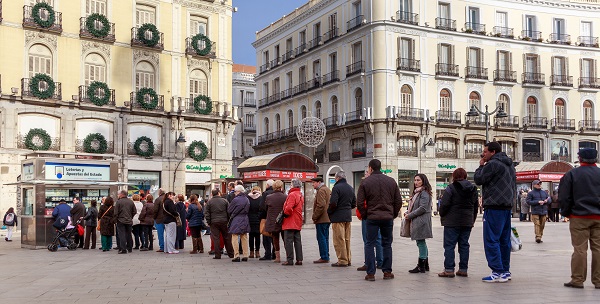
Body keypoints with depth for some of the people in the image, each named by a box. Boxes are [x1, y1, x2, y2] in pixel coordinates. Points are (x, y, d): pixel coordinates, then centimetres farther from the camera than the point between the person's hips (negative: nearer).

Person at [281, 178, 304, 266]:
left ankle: (289, 260, -4)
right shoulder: (301, 195, 14)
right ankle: (299, 259, 10)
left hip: (290, 222, -9)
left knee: (288, 241, -4)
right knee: (297, 241, 10)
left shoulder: (292, 195, -15)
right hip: (298, 222, 9)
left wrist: (285, 214, -5)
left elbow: (288, 208, -23)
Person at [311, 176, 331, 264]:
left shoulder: (321, 190, -13)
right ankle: (326, 257, 17)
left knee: (321, 238, -7)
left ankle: (324, 257, -6)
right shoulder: (327, 189, 19)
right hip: (328, 218, 10)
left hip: (321, 219, -10)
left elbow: (320, 205, -23)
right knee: (325, 238, 13)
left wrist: (314, 217, -16)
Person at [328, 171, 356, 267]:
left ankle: (342, 260, -1)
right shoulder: (350, 188, 12)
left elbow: (333, 203, -19)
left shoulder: (336, 188, -13)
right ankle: (348, 259, 19)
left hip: (338, 217, -8)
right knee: (347, 239, 14)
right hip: (348, 217, 8)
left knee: (339, 240, -2)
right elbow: (354, 204, 13)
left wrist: (329, 212, -3)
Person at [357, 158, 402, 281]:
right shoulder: (391, 181, 6)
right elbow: (399, 201, 6)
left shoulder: (365, 182, -4)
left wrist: (365, 215, 5)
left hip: (372, 218, -2)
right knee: (387, 244, 11)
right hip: (388, 218, 3)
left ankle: (370, 273, 1)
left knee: (370, 244, 4)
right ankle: (387, 272, 13)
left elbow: (360, 203, -6)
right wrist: (393, 214, 13)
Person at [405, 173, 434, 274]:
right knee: (421, 243, 13)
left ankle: (421, 266, -4)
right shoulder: (416, 192, 20)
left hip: (421, 220, -10)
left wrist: (410, 215, -13)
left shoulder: (424, 193, -12)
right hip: (417, 221, 10)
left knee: (421, 242, -7)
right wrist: (408, 212, 8)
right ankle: (425, 265, 20)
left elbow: (423, 208, -18)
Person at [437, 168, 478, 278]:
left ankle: (449, 269, -6)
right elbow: (476, 206, 16)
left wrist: (442, 215, 4)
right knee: (464, 245, 10)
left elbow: (444, 204, -13)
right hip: (467, 222, 6)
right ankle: (463, 269, 11)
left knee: (449, 245, -2)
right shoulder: (473, 188, 11)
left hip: (452, 221, -6)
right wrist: (472, 219, 22)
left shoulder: (451, 188, -9)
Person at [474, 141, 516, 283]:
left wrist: (481, 166, 6)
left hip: (494, 207, -9)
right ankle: (505, 271, 16)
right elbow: (514, 185, 23)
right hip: (507, 207, 9)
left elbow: (478, 179, -9)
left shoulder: (493, 164, -11)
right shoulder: (509, 165, 20)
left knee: (491, 240, -7)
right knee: (504, 240, 12)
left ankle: (497, 272, -10)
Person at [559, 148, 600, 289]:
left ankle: (577, 280, 3)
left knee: (580, 249, 0)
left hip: (579, 217, -3)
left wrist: (566, 213, 8)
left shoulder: (572, 174, -5)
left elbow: (564, 197, -5)